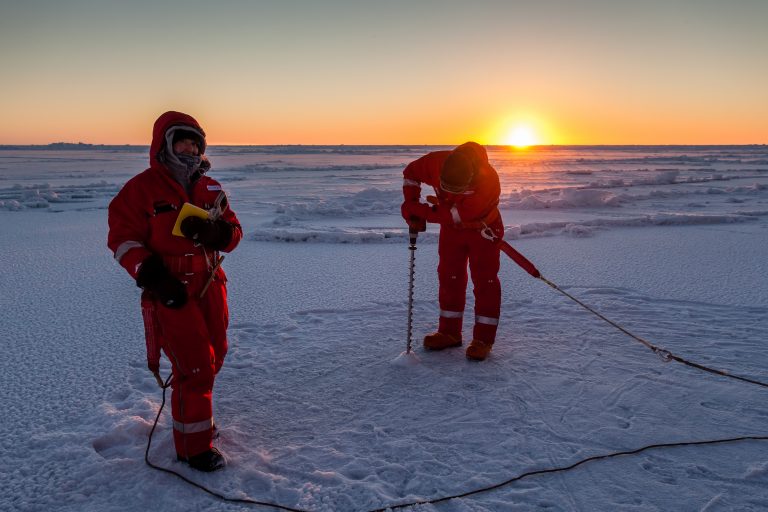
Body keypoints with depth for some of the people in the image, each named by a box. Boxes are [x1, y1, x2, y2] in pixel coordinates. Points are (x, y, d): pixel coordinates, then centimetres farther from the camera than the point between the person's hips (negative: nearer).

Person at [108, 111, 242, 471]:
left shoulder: (210, 189, 9)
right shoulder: (142, 189, -8)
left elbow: (233, 233, 8)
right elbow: (122, 239, -8)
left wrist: (215, 232, -15)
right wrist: (150, 274, -20)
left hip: (210, 286, 7)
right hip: (171, 293, -6)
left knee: (214, 357, 18)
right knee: (195, 367, -6)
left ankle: (196, 415, 43)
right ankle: (193, 446, 10)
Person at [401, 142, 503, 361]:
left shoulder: (488, 181, -39)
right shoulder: (436, 163, -26)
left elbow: (456, 216, -37)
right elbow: (410, 173, -5)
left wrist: (421, 211, -31)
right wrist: (411, 207, -13)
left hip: (482, 229, -4)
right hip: (451, 228, 5)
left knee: (484, 281, -4)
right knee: (449, 277, 7)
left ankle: (483, 338, 4)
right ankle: (449, 332, 18)